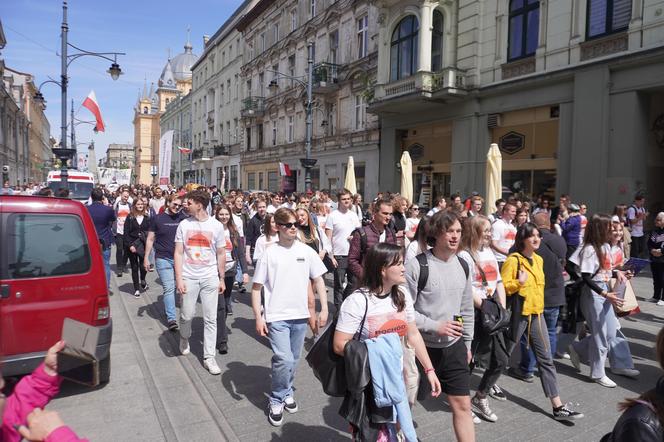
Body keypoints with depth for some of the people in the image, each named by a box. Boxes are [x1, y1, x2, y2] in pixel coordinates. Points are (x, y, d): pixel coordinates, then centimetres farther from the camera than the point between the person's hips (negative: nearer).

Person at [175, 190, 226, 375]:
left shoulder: (216, 226, -1)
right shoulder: (184, 225, 0)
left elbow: (221, 254, 5)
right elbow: (178, 253, 0)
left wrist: (221, 278, 6)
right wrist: (179, 278, -7)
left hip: (210, 278, 0)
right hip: (189, 277, 0)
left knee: (210, 319, 2)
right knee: (187, 315, 8)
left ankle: (209, 357, 13)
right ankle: (185, 338, 41)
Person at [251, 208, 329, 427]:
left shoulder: (306, 251, -1)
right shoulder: (269, 254, -7)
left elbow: (318, 280, 5)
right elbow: (256, 287, -3)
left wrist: (324, 308, -1)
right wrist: (258, 316, -7)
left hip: (300, 315, 3)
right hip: (276, 316, -3)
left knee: (293, 360, 16)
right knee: (284, 359, -12)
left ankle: (287, 392, 40)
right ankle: (276, 400, 11)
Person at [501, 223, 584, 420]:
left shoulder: (538, 259, 9)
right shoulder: (513, 260, -14)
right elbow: (501, 288, -16)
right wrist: (519, 282, -29)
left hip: (537, 314, 7)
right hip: (518, 315, -7)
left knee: (546, 359, 5)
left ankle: (558, 407, 10)